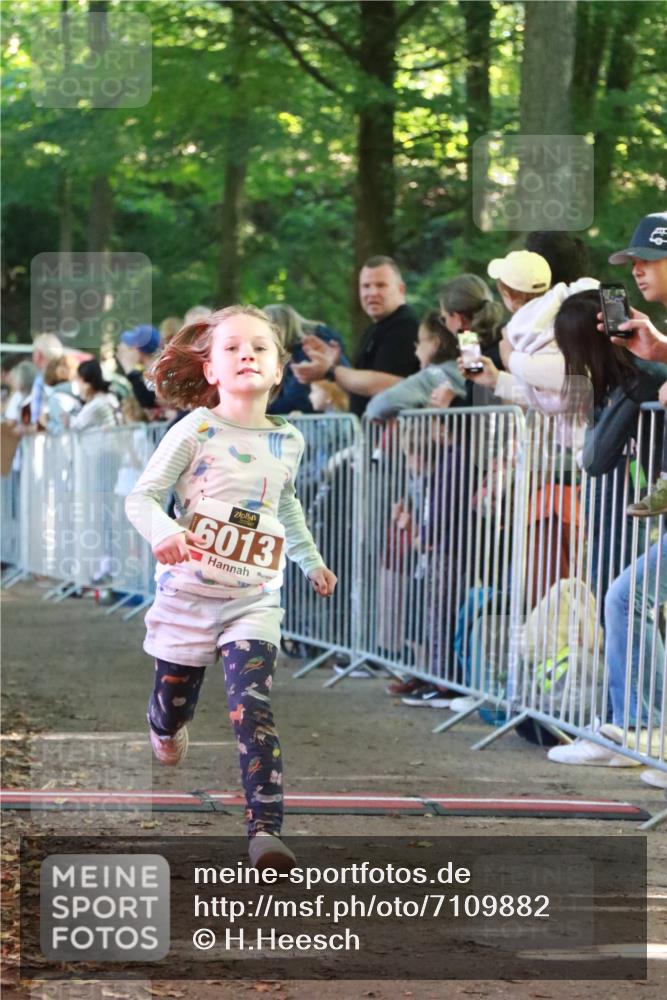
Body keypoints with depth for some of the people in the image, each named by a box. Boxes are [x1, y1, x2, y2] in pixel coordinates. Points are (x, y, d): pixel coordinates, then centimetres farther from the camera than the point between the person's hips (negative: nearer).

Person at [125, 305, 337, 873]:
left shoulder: (289, 442, 5)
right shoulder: (195, 432, -8)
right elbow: (142, 497, -10)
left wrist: (312, 561, 33)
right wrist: (163, 532, -32)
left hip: (254, 600, 1)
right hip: (188, 593, -1)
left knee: (253, 709, -17)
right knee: (173, 708, 15)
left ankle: (266, 830, -25)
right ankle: (166, 731, 54)